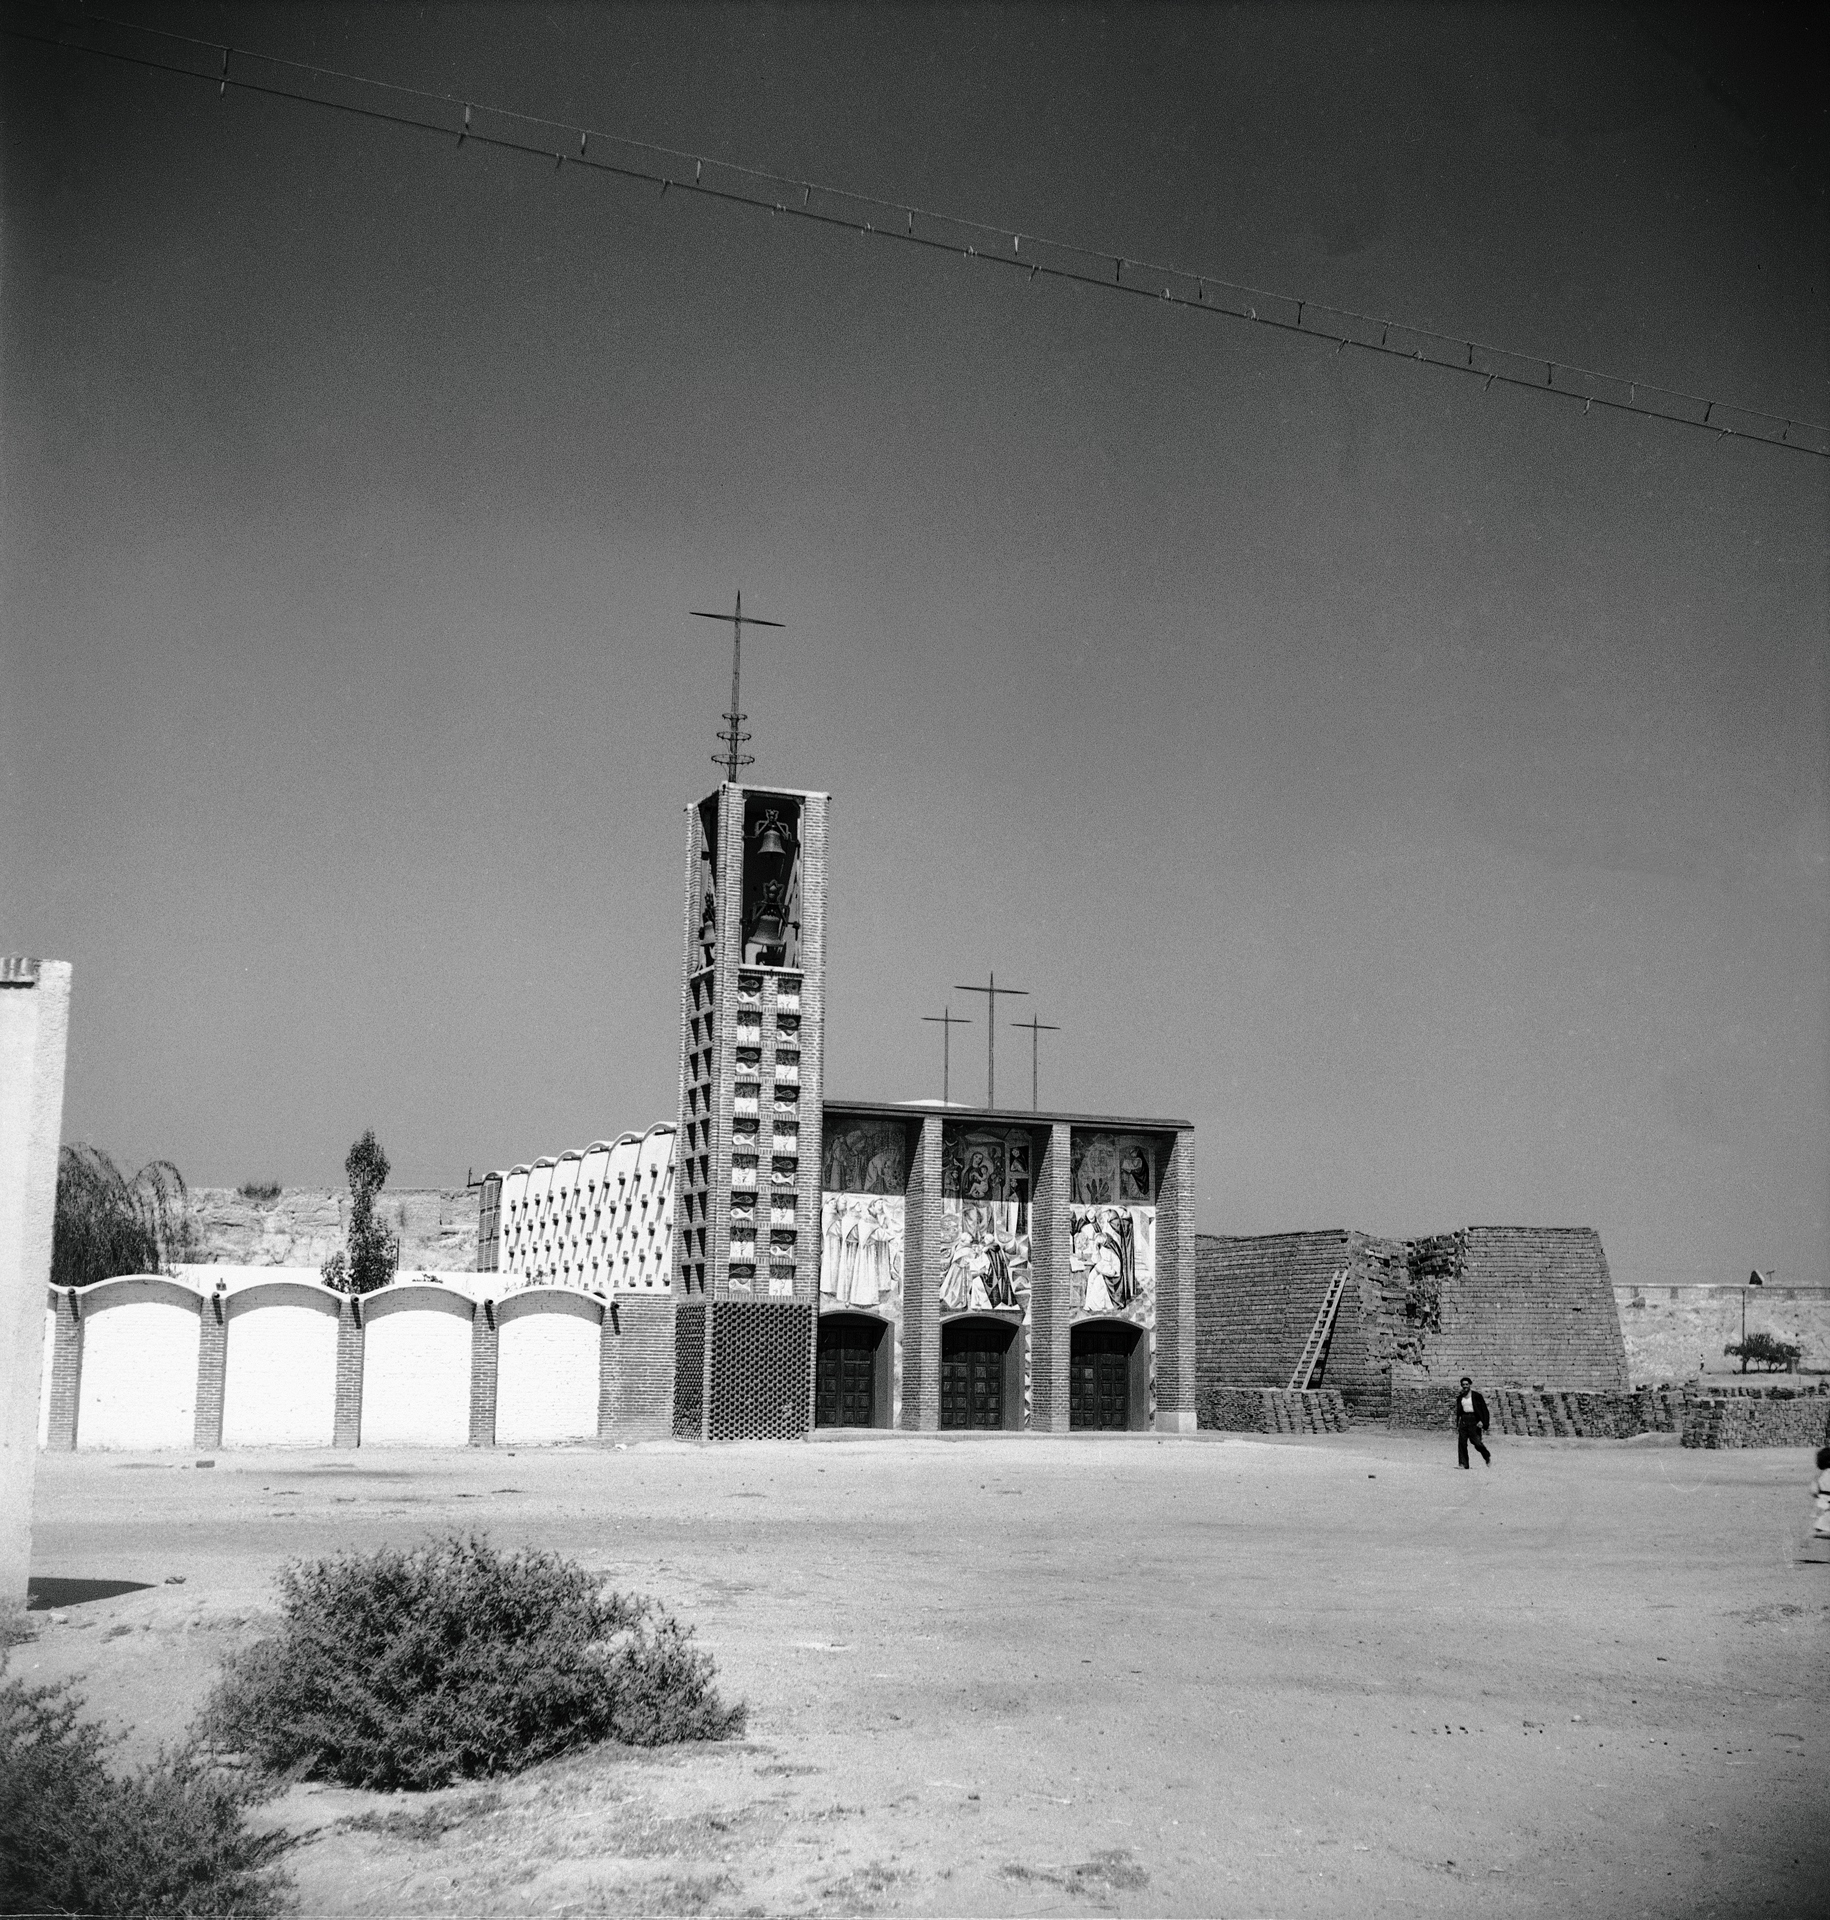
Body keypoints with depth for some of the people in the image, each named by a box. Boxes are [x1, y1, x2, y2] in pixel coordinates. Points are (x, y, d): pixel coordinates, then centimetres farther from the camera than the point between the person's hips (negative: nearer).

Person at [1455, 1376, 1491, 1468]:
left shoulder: (1476, 1396, -2)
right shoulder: (1460, 1397, 12)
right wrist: (1457, 1425, 16)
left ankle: (1488, 1457, 20)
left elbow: (1484, 1409, -2)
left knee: (1477, 1442, -8)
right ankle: (1463, 1463, -3)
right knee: (1461, 1442, -5)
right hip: (1463, 1420, 5)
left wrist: (1482, 1422, -13)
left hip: (1474, 1420, -5)